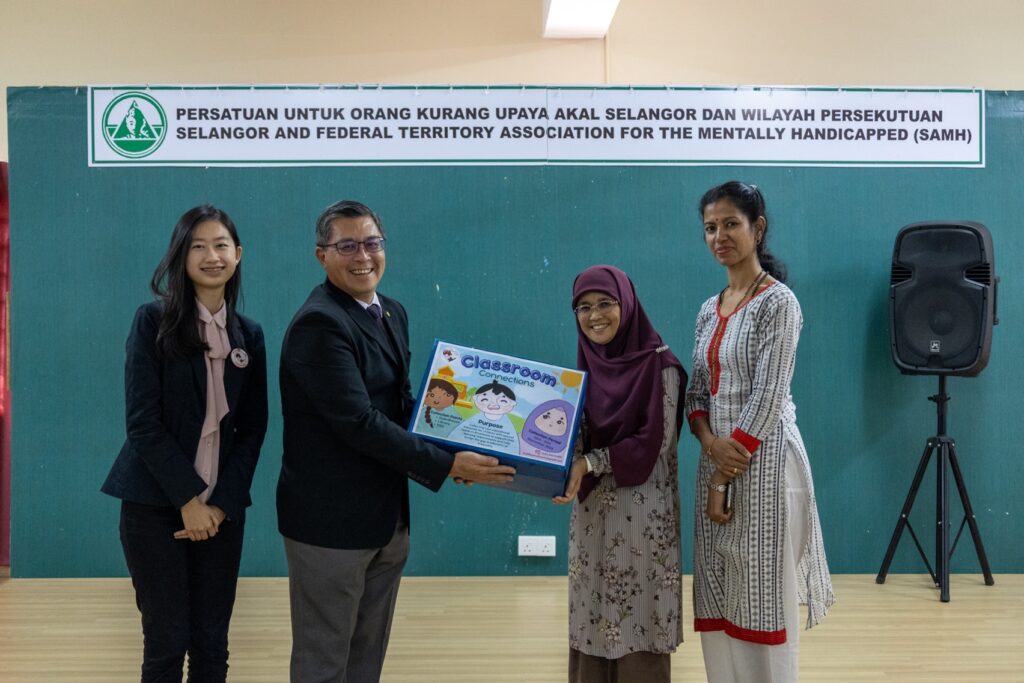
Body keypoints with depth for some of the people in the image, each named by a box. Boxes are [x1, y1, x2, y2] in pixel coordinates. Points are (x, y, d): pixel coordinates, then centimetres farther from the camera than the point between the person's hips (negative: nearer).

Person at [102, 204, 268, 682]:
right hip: (155, 504, -3)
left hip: (222, 509, 3)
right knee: (166, 644, 2)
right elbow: (143, 421, -10)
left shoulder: (249, 335, 7)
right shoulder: (153, 322, -5)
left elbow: (253, 429, 5)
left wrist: (221, 503, -6)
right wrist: (187, 498, -13)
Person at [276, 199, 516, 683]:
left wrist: (451, 449, -1)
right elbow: (359, 423, -25)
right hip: (331, 520, -8)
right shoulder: (319, 323, -19)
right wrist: (448, 466, -23)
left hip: (388, 516, 8)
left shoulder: (392, 313, 9)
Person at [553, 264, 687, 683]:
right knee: (595, 617, 9)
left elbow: (655, 441, -13)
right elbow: (578, 438, 12)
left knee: (637, 617, 0)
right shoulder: (587, 367, 9)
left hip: (641, 511, -5)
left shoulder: (658, 364, -8)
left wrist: (590, 463, -19)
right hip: (593, 509, 5)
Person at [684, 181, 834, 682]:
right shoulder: (710, 309, 12)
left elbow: (766, 399, -15)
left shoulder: (778, 302, -9)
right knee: (717, 599, 11)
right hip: (718, 459, 7)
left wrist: (725, 480, -15)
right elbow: (696, 391, 11)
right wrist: (710, 442, -10)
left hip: (763, 463, -7)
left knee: (763, 598, 0)